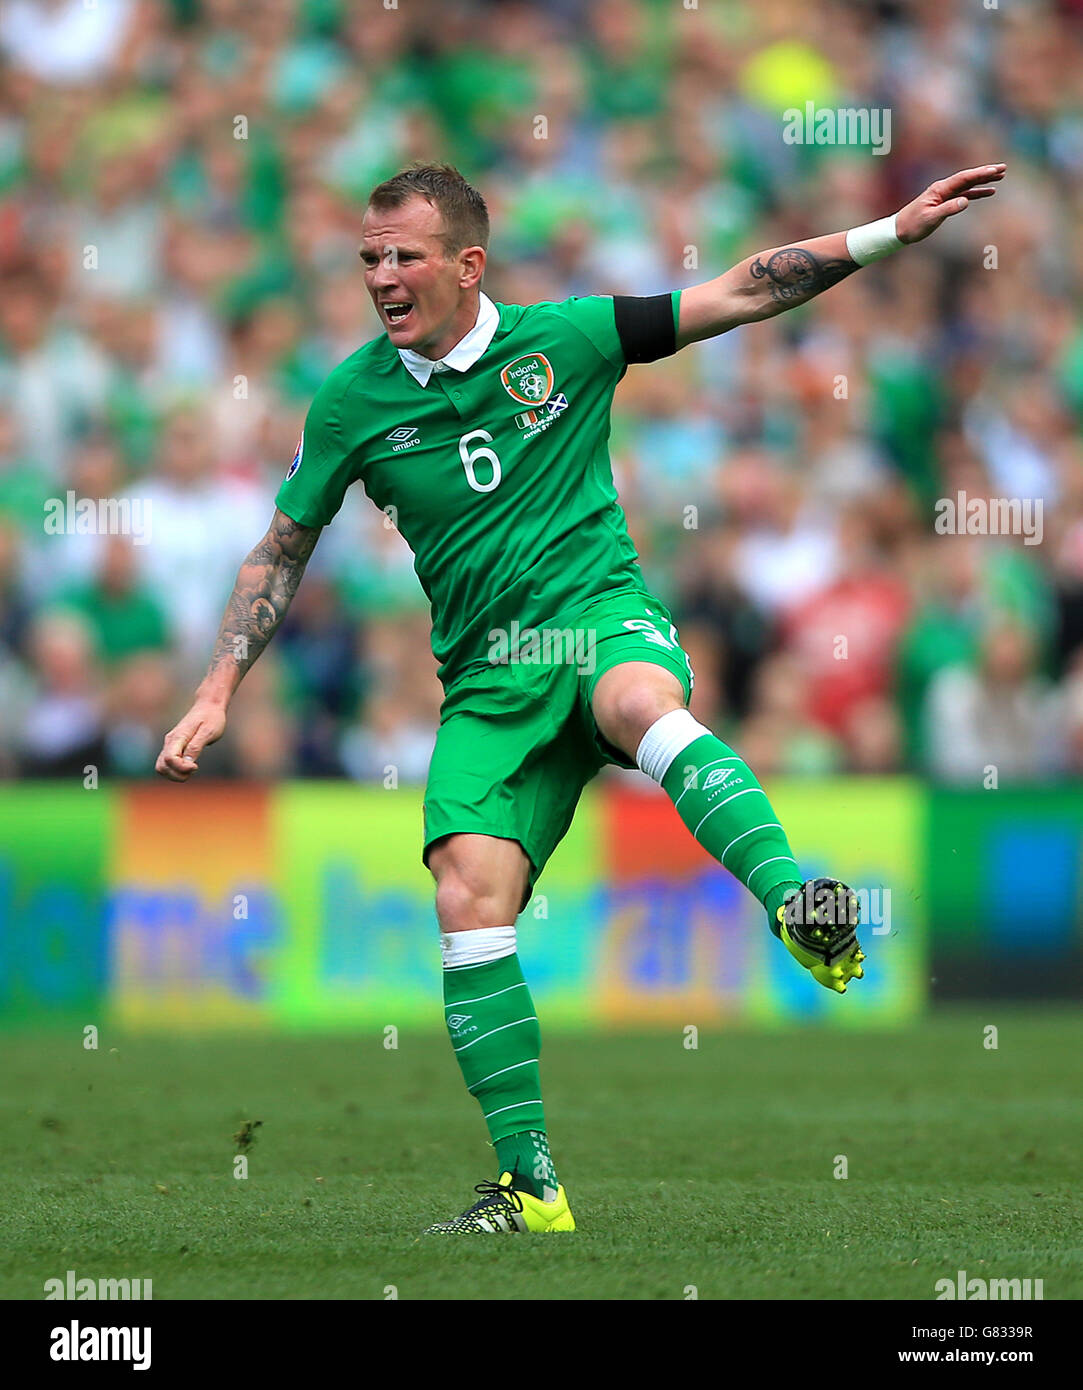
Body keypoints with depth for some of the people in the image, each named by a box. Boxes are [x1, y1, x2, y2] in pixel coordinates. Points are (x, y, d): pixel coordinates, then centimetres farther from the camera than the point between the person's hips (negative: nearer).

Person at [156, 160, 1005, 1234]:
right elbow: (281, 549, 17)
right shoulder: (352, 402, 5)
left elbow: (742, 293, 6)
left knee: (645, 704, -39)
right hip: (486, 679, 2)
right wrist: (218, 693, 11)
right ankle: (530, 1188, -11)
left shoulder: (564, 339, 1)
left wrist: (892, 232, 1)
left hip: (601, 617, -2)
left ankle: (798, 904, -61)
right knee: (468, 896, -18)